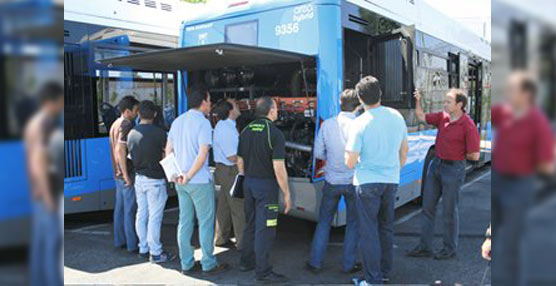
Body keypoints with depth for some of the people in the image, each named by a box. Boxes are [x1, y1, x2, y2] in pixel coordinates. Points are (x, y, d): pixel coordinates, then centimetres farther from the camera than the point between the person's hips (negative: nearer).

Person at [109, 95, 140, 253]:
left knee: (120, 207, 15)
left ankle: (119, 240, 24)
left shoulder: (115, 124, 13)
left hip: (118, 173, 9)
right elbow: (121, 150, -25)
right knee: (131, 209, -2)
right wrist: (126, 175, -22)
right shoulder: (126, 125, -17)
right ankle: (132, 244, 5)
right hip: (128, 173, -9)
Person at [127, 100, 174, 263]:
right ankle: (156, 253, 7)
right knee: (154, 217, 0)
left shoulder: (131, 133, 3)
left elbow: (132, 156, 10)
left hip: (139, 178, 6)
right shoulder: (158, 133, -16)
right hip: (155, 180, -6)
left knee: (141, 215, 14)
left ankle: (143, 249, 25)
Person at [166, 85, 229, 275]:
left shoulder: (177, 121, 10)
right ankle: (209, 264, 13)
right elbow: (202, 154, -21)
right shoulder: (203, 122, -13)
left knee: (184, 222, 12)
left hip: (181, 182, 7)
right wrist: (189, 176, -14)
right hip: (199, 181, -7)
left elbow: (168, 150, 12)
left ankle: (186, 264, 20)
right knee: (206, 223, 4)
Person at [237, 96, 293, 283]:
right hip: (266, 184, -7)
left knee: (250, 225, 19)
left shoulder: (246, 131, 6)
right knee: (264, 229, -1)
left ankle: (246, 262, 30)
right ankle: (263, 272, 6)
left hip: (249, 183, 7)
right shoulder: (274, 133, -15)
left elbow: (240, 160, 12)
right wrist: (287, 193, -12)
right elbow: (278, 167, -19)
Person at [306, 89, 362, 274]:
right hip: (354, 182, -2)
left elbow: (318, 153, 0)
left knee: (324, 222, 15)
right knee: (353, 224, 15)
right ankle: (348, 264, 21)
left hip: (332, 181, 2)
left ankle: (315, 263, 20)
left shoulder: (327, 124, -6)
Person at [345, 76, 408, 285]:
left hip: (367, 182, -5)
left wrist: (352, 157, 7)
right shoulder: (397, 116, -1)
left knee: (369, 231, 5)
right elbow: (404, 150, 10)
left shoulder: (360, 123, -17)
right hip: (392, 181, 5)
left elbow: (350, 163, -15)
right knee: (386, 227, 18)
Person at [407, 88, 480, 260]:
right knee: (428, 207, 9)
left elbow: (475, 155, -16)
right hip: (436, 165, 7)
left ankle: (450, 249, 21)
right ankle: (425, 247, 18)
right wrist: (418, 101, -4)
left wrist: (456, 155, -1)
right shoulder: (443, 117, 3)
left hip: (453, 170, -7)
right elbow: (421, 117, 11)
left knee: (449, 210, 4)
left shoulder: (468, 125, -17)